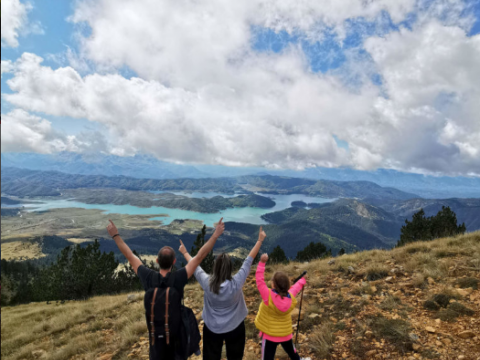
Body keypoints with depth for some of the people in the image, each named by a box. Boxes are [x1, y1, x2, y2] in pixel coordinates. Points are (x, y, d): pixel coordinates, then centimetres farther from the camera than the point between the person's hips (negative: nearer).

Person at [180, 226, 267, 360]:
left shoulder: (207, 283, -22)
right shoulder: (237, 283, -26)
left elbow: (195, 266, -7)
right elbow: (249, 261, -22)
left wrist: (185, 252, 9)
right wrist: (260, 240, -15)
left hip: (212, 328, 1)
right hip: (235, 327, -1)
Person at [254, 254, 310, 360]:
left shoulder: (268, 296, -27)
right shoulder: (290, 297, -13)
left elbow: (259, 280, -27)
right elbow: (295, 288, 6)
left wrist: (262, 263, -27)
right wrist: (302, 280, 27)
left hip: (270, 335, -5)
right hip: (286, 333, 5)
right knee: (292, 351, 32)